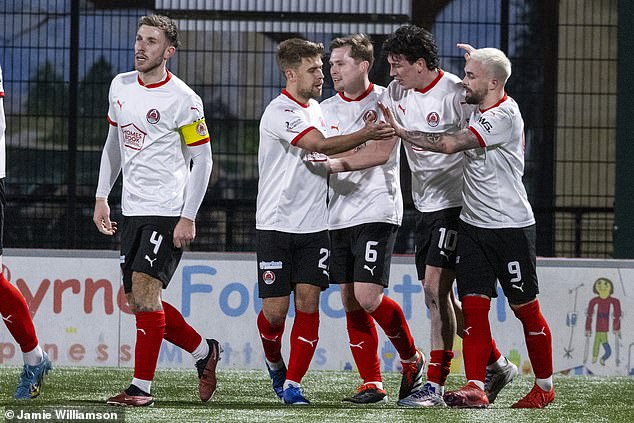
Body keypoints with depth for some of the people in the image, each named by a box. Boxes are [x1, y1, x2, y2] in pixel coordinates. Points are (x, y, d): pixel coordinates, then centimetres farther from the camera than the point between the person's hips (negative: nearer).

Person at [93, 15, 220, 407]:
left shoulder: (183, 99, -11)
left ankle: (142, 386, -11)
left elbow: (202, 159, -7)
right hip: (132, 209, 7)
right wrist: (101, 197, 15)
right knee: (139, 301, 7)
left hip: (168, 212, -7)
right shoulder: (120, 86, 9)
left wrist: (188, 217, -13)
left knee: (144, 289, -16)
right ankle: (204, 350, 27)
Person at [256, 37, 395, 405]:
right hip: (277, 224, -6)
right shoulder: (279, 113, -13)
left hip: (314, 226, 6)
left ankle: (293, 383, 0)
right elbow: (320, 146, -23)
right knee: (275, 309, -3)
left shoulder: (316, 109, 13)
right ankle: (274, 361, 27)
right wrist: (366, 135, -23)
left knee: (308, 302, -5)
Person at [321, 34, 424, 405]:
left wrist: (341, 162, -23)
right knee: (351, 302, 3)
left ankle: (412, 359, 8)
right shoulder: (326, 108, 14)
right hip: (339, 216, 6)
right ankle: (372, 383, 8)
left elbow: (381, 152, -15)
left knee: (368, 297, -15)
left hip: (377, 211, -6)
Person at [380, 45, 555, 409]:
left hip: (511, 225, -8)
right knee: (473, 307, -4)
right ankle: (476, 387, -9)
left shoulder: (505, 115, -17)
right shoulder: (481, 109, 9)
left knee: (526, 309, 3)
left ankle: (545, 386, 15)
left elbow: (451, 144, -24)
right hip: (473, 225, 8)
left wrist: (401, 131, -19)